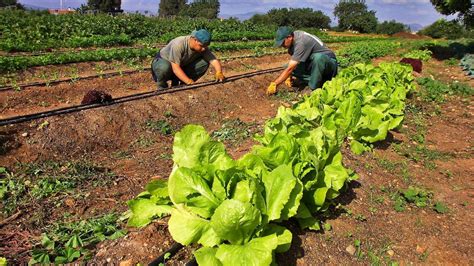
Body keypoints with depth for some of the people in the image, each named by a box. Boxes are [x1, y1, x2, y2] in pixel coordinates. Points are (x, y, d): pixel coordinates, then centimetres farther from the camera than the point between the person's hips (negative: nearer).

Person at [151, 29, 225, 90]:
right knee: (165, 67, -43)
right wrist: (189, 81, -45)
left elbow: (214, 60, -18)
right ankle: (162, 87, -8)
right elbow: (175, 68, -38)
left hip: (182, 65, 6)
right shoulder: (178, 44, -33)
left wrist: (219, 73, -38)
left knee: (204, 63, -15)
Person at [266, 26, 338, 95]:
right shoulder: (294, 35, -4)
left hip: (328, 62, -8)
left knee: (318, 57, -41)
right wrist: (289, 77, -4)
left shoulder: (301, 43, -30)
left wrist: (274, 84, -30)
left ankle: (315, 88, -22)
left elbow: (290, 68, -33)